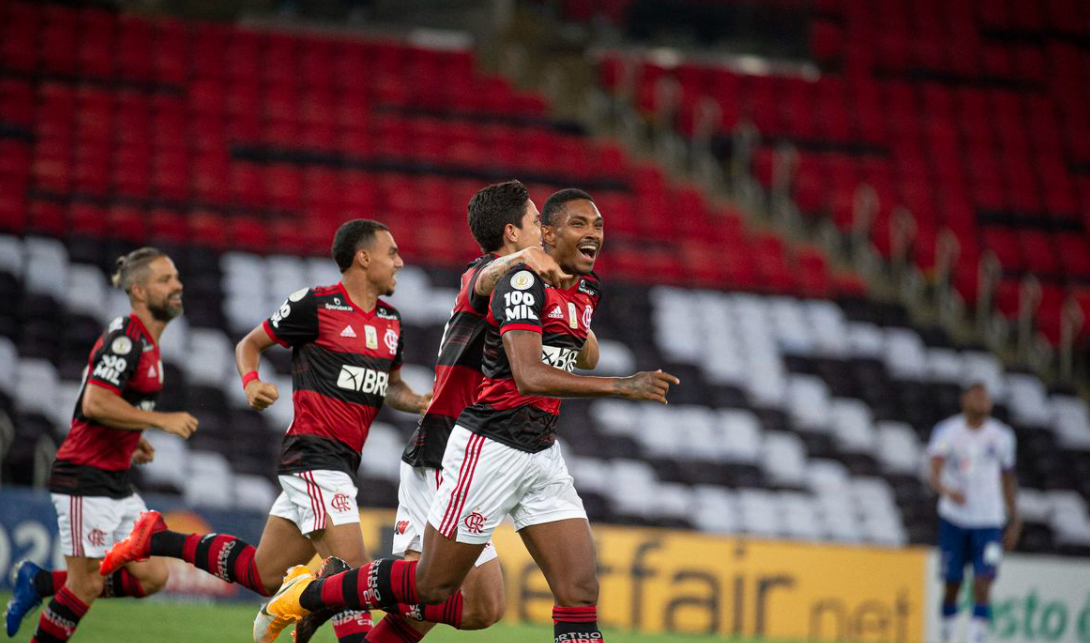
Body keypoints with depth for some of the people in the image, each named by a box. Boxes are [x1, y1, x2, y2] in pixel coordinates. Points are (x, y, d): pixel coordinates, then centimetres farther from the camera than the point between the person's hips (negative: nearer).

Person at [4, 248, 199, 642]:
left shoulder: (147, 342, 14)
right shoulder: (125, 337, -16)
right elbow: (94, 404, -27)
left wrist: (133, 441, 12)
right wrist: (162, 421, -24)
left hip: (117, 483, 9)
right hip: (85, 479, -9)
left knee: (152, 576, 5)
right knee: (88, 584, -4)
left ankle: (40, 583, 17)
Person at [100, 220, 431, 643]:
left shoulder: (391, 322, 14)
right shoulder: (314, 304, -7)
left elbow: (391, 387, 26)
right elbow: (250, 344, 6)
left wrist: (421, 402, 4)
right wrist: (251, 383, -14)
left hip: (342, 461, 8)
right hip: (313, 453, -8)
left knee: (263, 575, 11)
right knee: (351, 571, -18)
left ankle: (157, 540, 24)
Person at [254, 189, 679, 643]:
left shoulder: (588, 290, 10)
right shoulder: (524, 281, -16)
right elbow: (528, 377, -29)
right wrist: (621, 387, -33)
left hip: (542, 453, 8)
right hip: (489, 448, -8)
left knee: (581, 589, -5)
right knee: (433, 586, 2)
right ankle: (305, 594, 22)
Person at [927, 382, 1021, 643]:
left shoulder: (1001, 435, 4)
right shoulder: (947, 431, -5)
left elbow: (1008, 479, 16)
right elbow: (935, 474, -17)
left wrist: (1014, 521, 15)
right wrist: (948, 491, -39)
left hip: (988, 521, 1)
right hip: (954, 520, -1)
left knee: (983, 585, -12)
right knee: (952, 584, 5)